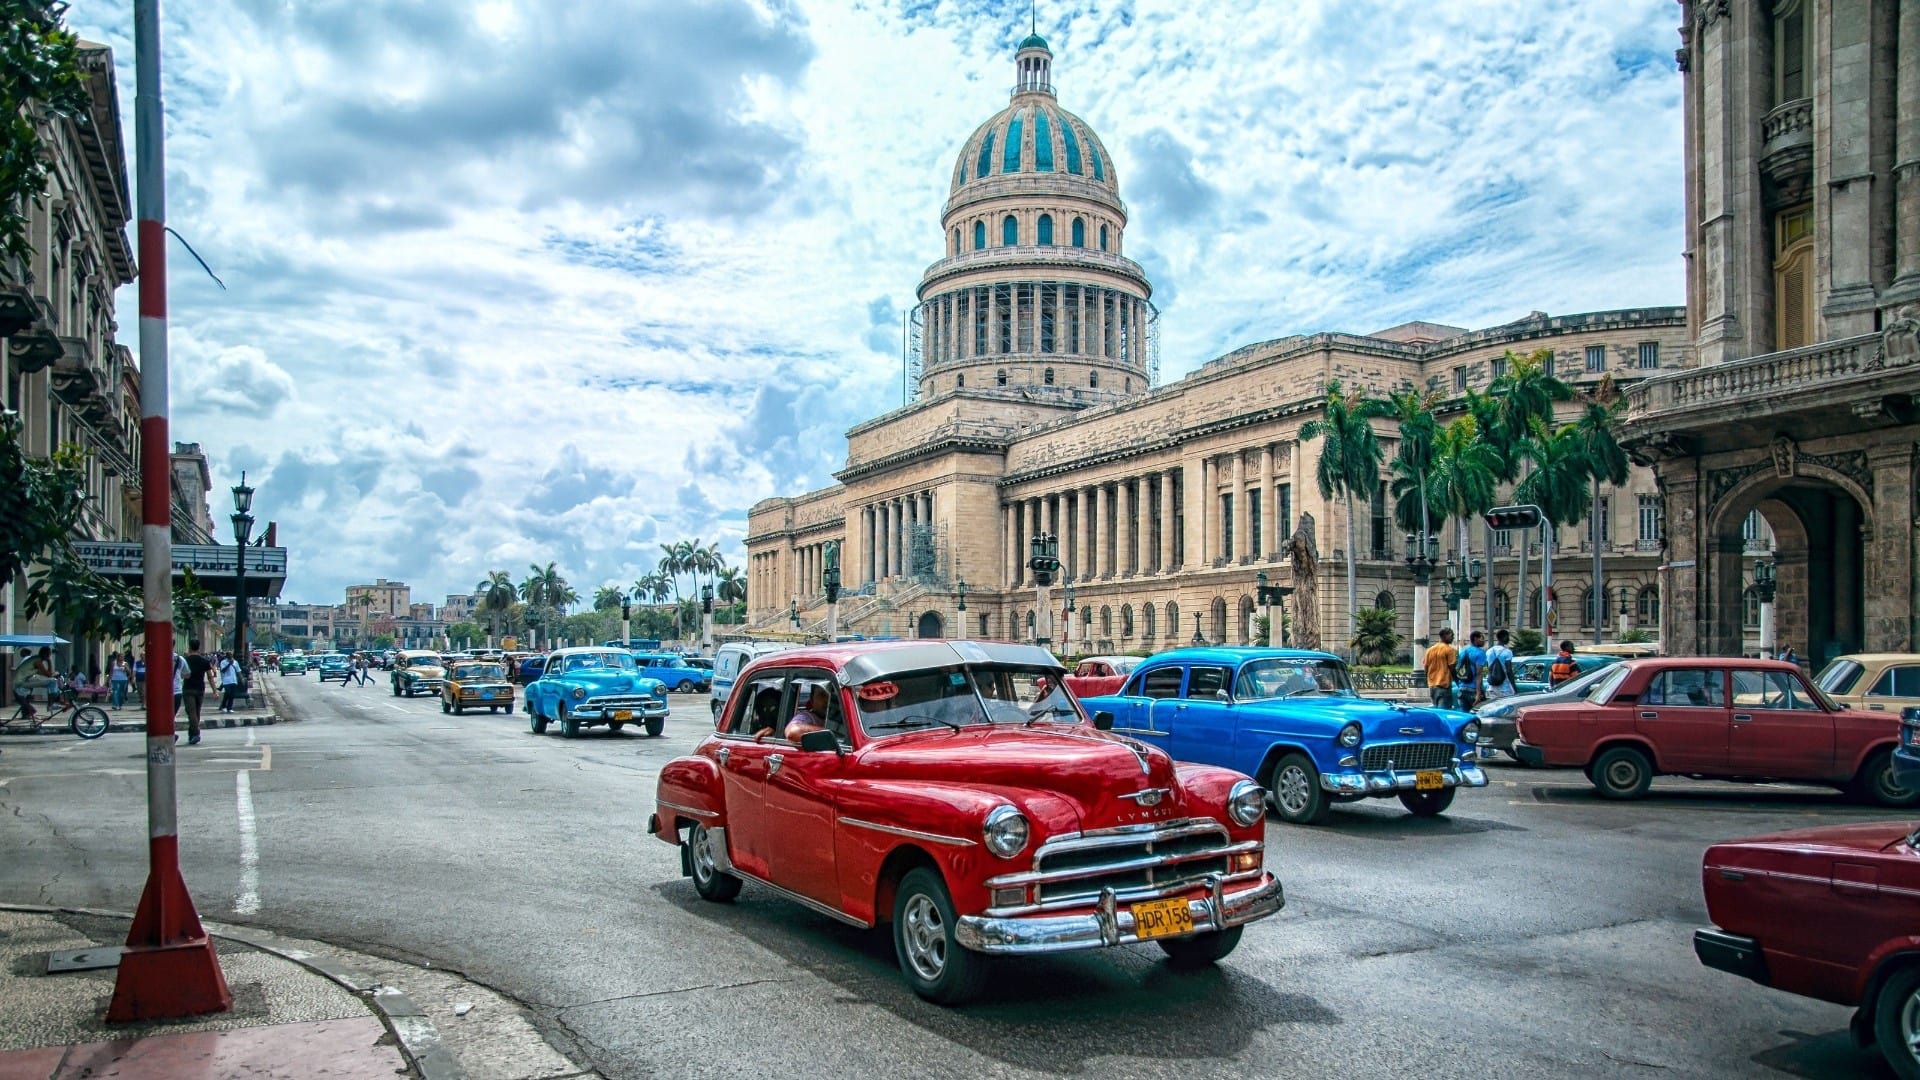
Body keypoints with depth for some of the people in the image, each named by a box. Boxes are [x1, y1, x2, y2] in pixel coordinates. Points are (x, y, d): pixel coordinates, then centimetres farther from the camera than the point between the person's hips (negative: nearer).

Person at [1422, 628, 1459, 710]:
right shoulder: (1449, 650, -7)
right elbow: (1452, 668, -10)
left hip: (1432, 686, 7)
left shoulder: (1430, 649, 12)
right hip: (1444, 685, -7)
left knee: (1436, 710, 15)